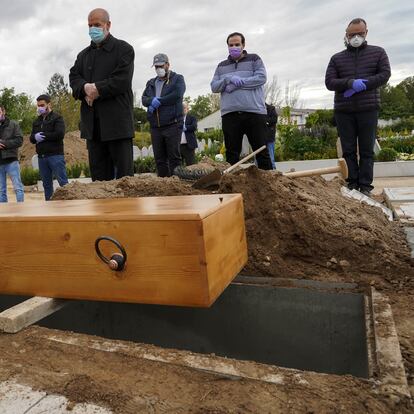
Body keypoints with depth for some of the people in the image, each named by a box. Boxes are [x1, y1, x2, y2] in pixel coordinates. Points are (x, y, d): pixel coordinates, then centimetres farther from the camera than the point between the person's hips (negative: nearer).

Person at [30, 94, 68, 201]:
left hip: (55, 155, -6)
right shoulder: (36, 121, 20)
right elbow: (31, 138, 14)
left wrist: (43, 135, -7)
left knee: (63, 182, -9)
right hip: (41, 157, 6)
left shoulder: (57, 118, 1)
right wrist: (35, 137, -10)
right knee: (46, 184, 10)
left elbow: (60, 134, -15)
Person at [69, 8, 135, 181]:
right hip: (92, 121, 6)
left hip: (117, 119, -5)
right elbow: (74, 77, 11)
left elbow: (122, 80, -9)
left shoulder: (123, 49, 4)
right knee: (98, 173, 6)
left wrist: (96, 89, -11)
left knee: (123, 171, -4)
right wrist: (85, 88, -11)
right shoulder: (83, 54, 23)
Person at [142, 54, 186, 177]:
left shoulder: (177, 79, 9)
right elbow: (144, 99, 10)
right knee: (159, 158, 4)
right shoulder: (151, 83, 23)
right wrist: (152, 101, -14)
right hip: (155, 125, 5)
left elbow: (177, 95, -10)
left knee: (174, 156, -6)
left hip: (172, 124, -5)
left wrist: (158, 101, -6)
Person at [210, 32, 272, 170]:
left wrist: (238, 83, -7)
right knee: (231, 154, 3)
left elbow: (261, 78, -4)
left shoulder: (254, 59, 13)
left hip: (254, 113, -2)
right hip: (229, 114, 3)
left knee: (262, 151, -3)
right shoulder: (221, 66, 22)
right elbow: (214, 86, 10)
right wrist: (228, 79, -9)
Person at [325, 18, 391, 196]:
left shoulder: (378, 52, 12)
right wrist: (351, 83, -16)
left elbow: (385, 74, 1)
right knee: (349, 150, 2)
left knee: (367, 150, -1)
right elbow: (329, 82, 1)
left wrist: (363, 84, -13)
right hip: (343, 111, 1)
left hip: (368, 109, -1)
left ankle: (365, 186, 2)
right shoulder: (336, 58, 13)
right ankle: (352, 183, 8)